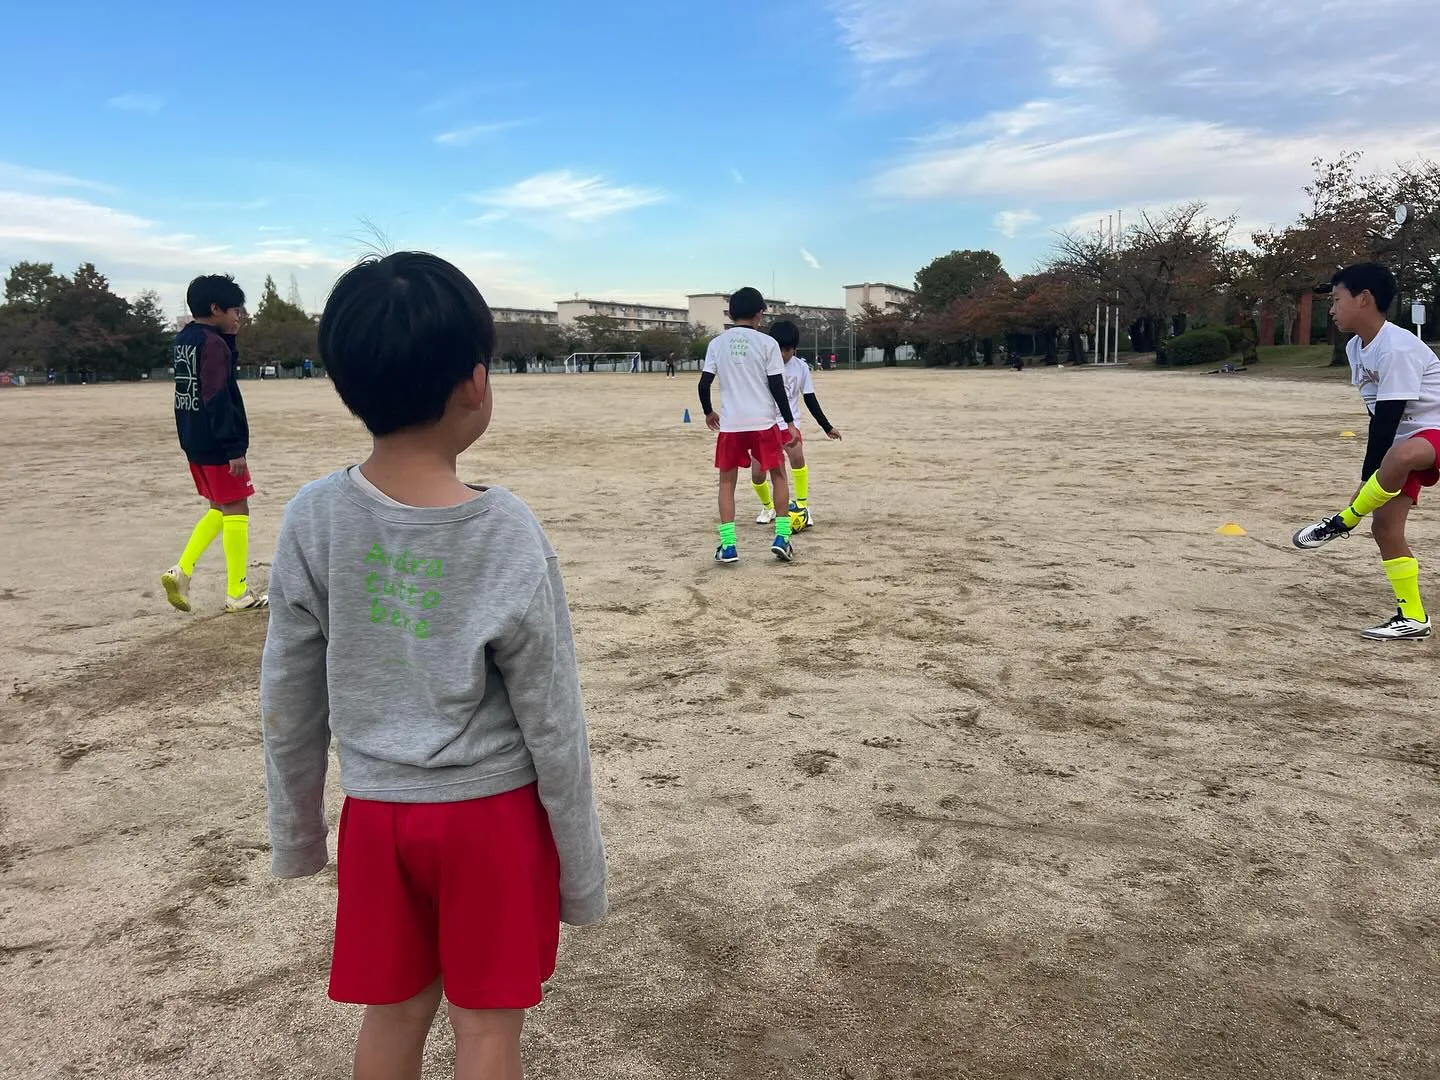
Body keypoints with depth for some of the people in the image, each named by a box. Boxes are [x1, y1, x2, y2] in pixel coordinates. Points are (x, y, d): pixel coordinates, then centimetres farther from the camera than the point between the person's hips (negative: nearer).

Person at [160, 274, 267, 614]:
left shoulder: (184, 339, 12)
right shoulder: (214, 344, -16)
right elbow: (218, 400, -22)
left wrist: (229, 334, 7)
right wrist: (235, 448, -23)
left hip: (194, 439, 9)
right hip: (216, 444, -9)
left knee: (220, 508, 19)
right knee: (236, 510, -1)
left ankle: (181, 571, 11)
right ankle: (238, 594, 4)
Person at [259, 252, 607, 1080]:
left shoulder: (314, 521, -11)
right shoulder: (508, 534, -19)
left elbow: (289, 701, -1)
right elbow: (553, 724, -13)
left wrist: (296, 830, 15)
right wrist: (583, 871, 0)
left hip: (375, 811, 3)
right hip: (489, 813, -3)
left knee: (395, 1012, 21)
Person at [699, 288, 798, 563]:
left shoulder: (717, 343, 5)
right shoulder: (766, 342, -2)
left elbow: (704, 384, 2)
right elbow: (777, 387, -5)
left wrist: (708, 412, 20)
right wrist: (790, 422, 1)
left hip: (730, 424, 2)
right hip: (764, 422, -2)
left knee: (727, 481, 12)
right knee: (778, 474, 15)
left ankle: (727, 545, 4)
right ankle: (781, 537, 8)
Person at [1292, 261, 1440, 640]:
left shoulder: (1397, 347, -23)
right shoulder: (1356, 348, 5)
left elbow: (1389, 417, -23)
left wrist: (1369, 474, -20)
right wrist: (1373, 477, 9)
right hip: (1403, 439, 9)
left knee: (1401, 455, -43)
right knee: (1384, 526, 3)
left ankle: (1343, 521, -20)